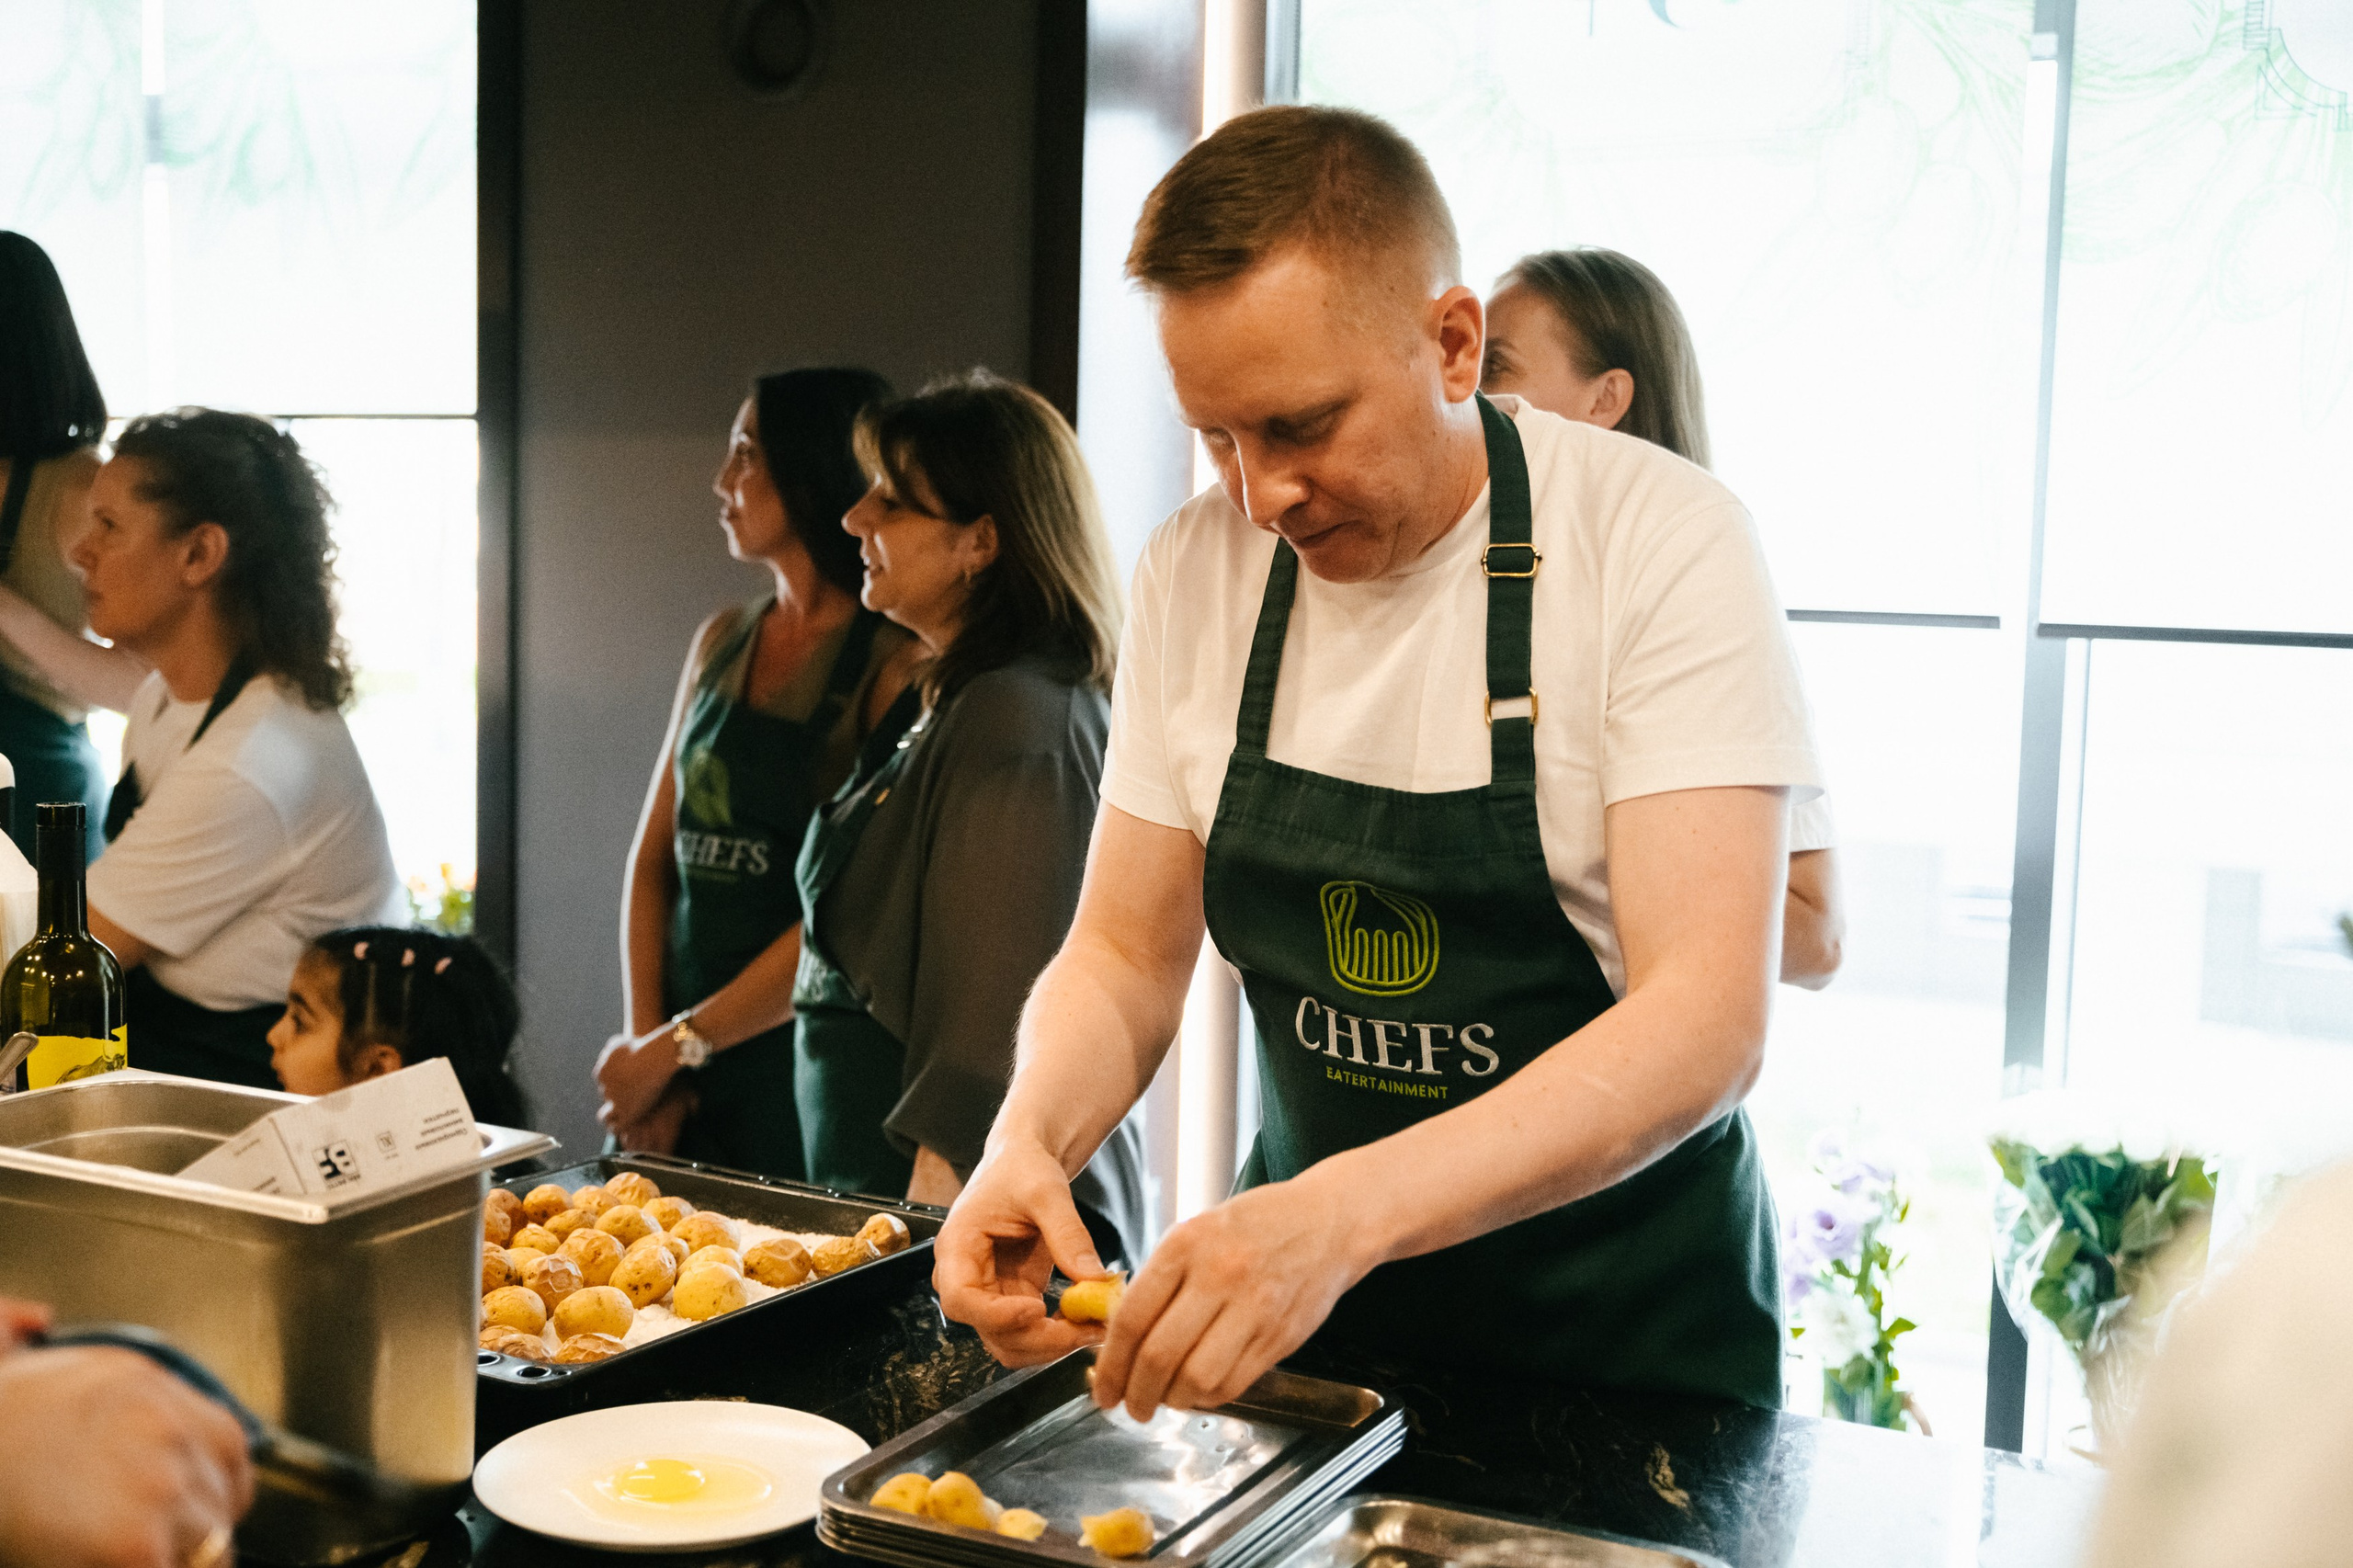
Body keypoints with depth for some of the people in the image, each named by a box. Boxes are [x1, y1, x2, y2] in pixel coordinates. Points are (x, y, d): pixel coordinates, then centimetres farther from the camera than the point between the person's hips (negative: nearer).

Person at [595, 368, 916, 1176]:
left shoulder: (896, 663, -11)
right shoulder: (722, 642, 11)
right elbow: (654, 855, 12)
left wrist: (678, 1044, -11)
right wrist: (641, 1038, -1)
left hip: (803, 1064, -6)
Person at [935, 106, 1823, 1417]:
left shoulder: (1664, 544, -16)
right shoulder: (1197, 569, -1)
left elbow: (1707, 1024, -24)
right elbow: (1126, 957, 5)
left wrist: (1345, 1214, -37)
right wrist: (1031, 1139, -17)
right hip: (1316, 1324, 4)